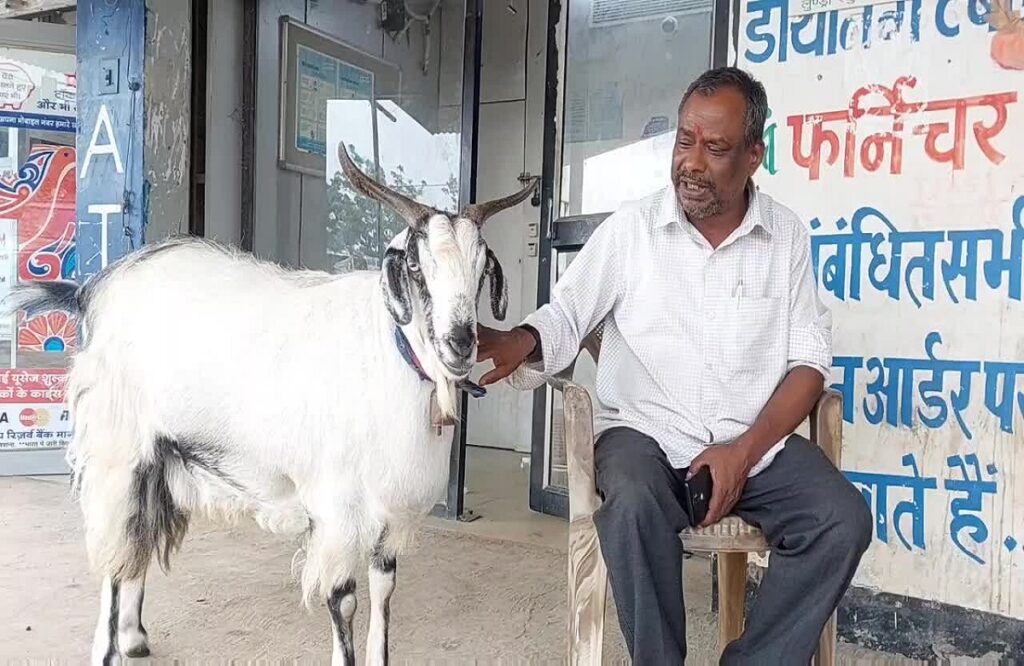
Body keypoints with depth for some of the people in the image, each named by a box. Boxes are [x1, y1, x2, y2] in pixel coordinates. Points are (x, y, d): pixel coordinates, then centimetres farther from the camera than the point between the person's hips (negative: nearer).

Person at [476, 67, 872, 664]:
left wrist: (745, 450, -11)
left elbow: (809, 360, 2)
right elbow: (566, 318, -2)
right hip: (646, 431, -2)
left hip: (757, 442, 3)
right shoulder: (631, 228, -1)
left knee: (844, 520, -21)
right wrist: (520, 343, -27)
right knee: (635, 507, -33)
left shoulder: (786, 235, 4)